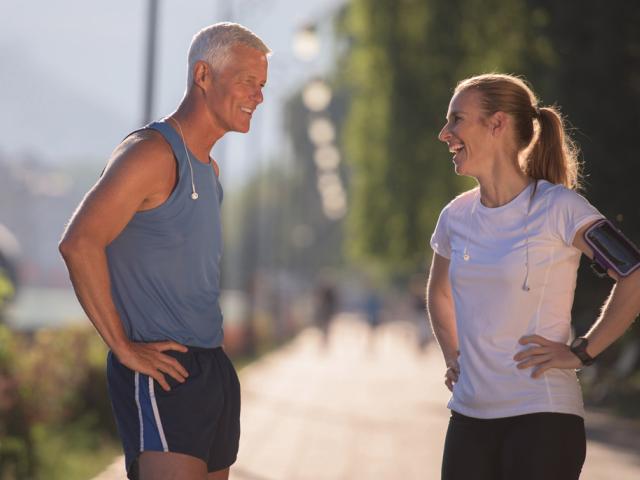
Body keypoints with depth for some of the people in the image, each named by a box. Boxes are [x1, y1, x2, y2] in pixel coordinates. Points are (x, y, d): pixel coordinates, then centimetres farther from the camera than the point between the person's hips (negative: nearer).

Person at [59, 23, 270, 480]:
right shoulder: (153, 154, -11)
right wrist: (123, 348, -19)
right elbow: (79, 244, -22)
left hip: (213, 369, 9)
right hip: (162, 371, -9)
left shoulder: (209, 169, 18)